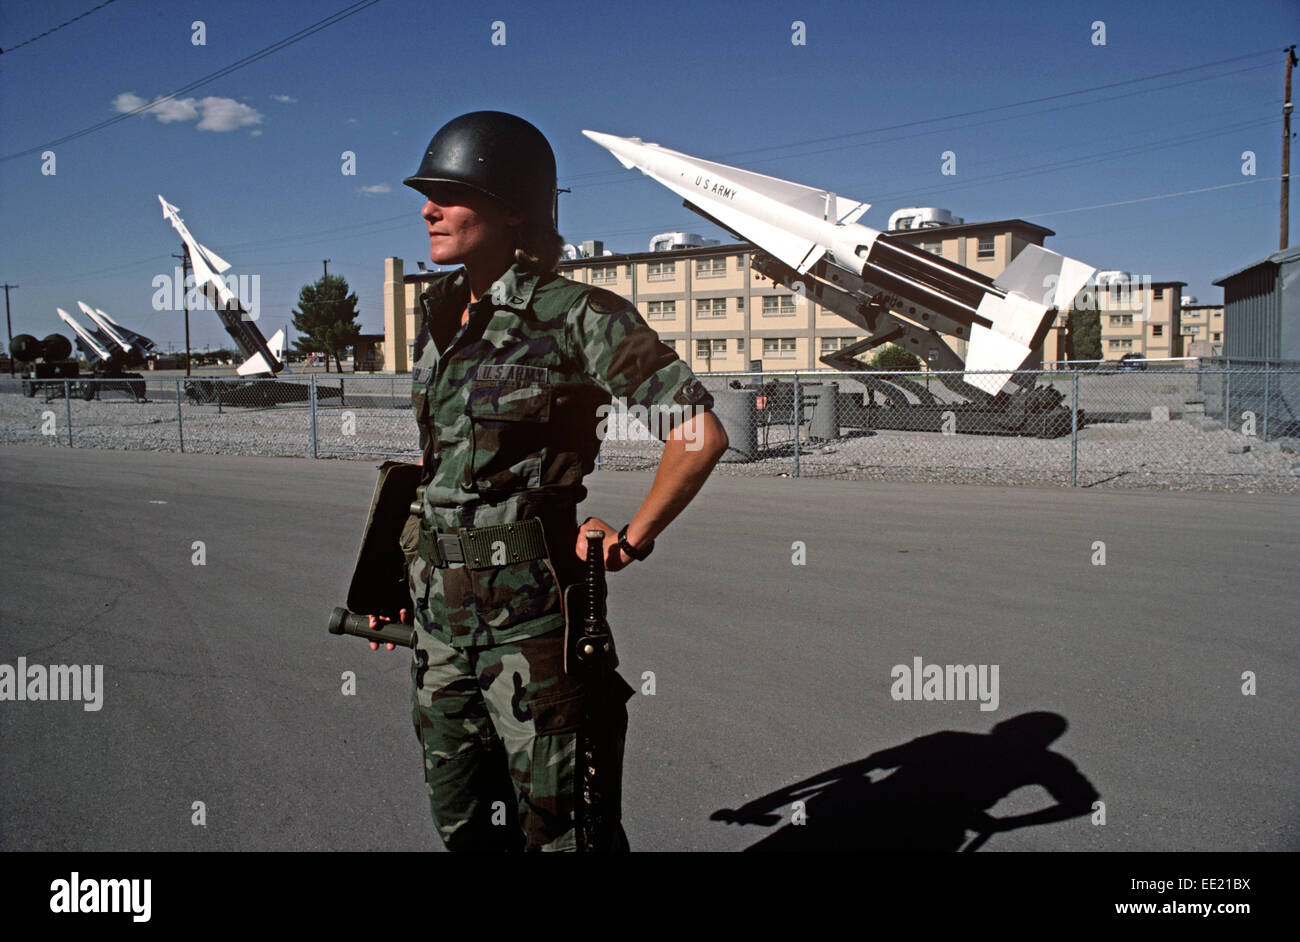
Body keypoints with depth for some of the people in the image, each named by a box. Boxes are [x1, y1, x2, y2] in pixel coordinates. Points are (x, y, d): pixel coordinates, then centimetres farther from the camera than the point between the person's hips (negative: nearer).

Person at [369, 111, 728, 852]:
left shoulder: (575, 317, -13)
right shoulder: (441, 316, 10)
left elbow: (703, 434, -16)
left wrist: (632, 539, -12)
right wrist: (400, 573, 16)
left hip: (531, 611, -7)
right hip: (441, 610, 7)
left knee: (557, 829, 8)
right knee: (465, 824, 21)